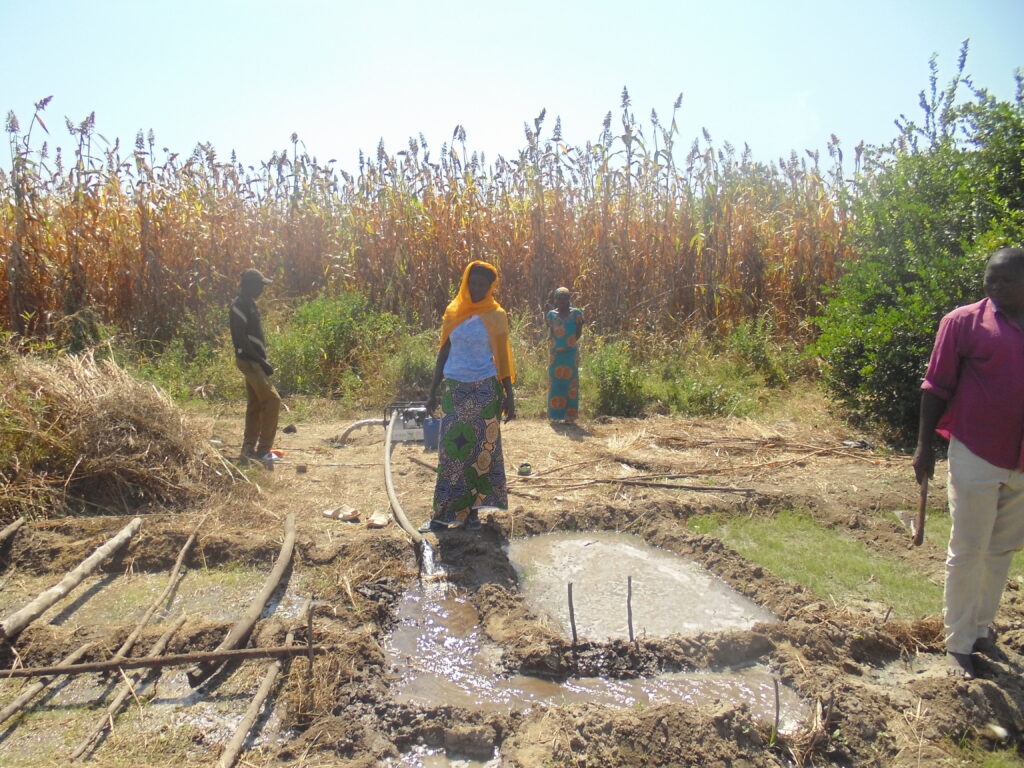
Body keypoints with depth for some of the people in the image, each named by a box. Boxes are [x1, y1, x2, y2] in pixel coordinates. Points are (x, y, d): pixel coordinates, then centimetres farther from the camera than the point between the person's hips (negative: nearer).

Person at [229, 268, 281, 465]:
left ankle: (249, 448, 20)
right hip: (249, 360, -10)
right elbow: (241, 339, -23)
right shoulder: (239, 306, -17)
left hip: (254, 360, 10)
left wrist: (262, 360, 18)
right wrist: (261, 361, -22)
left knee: (255, 404, 13)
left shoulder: (248, 304, 14)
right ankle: (263, 450, -5)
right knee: (272, 400, -10)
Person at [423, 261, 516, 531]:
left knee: (481, 449, 2)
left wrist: (509, 395, -2)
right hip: (454, 389, 2)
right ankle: (445, 512, 7)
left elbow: (502, 356, 2)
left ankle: (472, 509, 12)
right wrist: (433, 390, 9)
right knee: (451, 448, 1)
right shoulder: (453, 312, 7)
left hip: (485, 391, -2)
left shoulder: (495, 316, 1)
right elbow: (444, 352, 10)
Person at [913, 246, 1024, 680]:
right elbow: (937, 388, -5)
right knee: (967, 552, 3)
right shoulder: (964, 322, -6)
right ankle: (958, 643, 14)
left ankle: (983, 628, 30)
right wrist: (923, 446, -8)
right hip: (977, 458, -5)